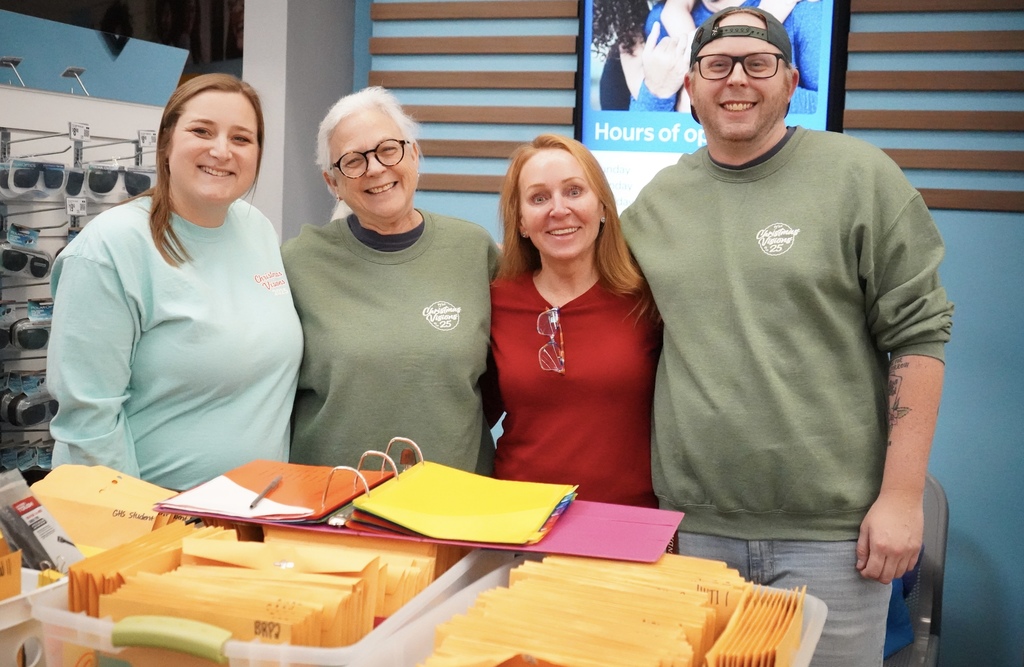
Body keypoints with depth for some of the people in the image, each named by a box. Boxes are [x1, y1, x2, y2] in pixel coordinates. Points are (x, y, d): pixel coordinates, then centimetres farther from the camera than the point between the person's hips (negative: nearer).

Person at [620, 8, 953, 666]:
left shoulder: (860, 176, -3)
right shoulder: (657, 200, 8)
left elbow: (918, 333, -5)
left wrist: (902, 495, -9)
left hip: (831, 529, -3)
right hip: (695, 524, 4)